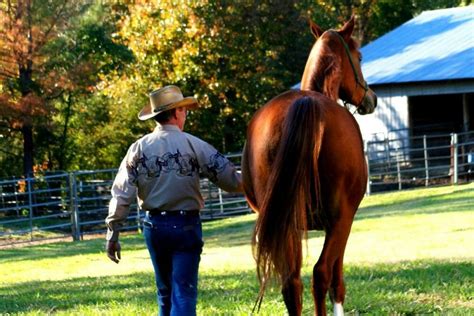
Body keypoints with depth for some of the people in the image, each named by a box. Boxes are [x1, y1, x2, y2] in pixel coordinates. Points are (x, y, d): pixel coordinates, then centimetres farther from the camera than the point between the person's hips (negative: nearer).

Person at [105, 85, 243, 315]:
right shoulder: (194, 145, -6)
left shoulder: (139, 149, 1)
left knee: (165, 293, 18)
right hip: (185, 226, -3)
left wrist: (112, 233, -1)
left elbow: (121, 194, -3)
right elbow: (230, 179, -7)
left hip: (154, 226, 4)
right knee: (183, 294, -5)